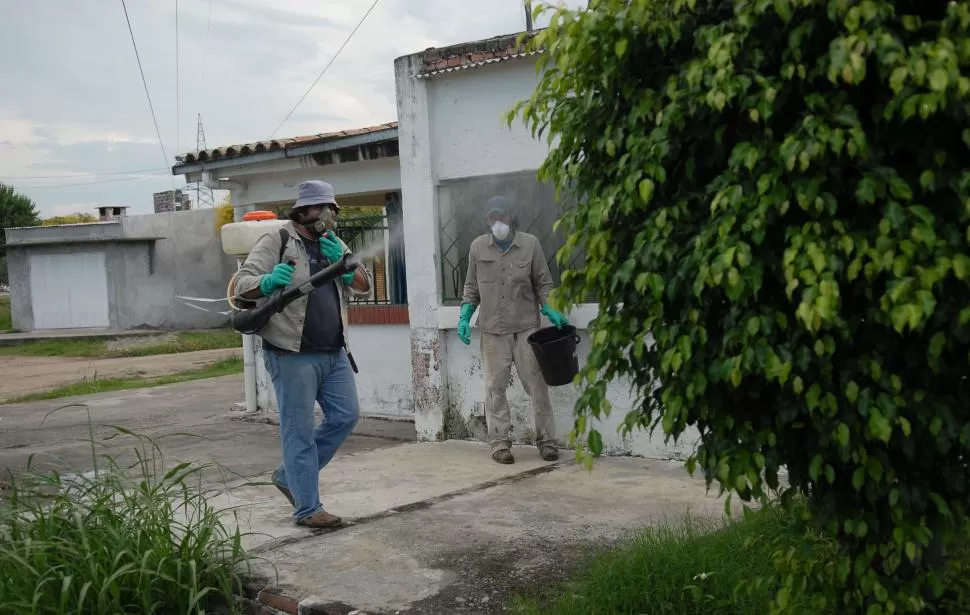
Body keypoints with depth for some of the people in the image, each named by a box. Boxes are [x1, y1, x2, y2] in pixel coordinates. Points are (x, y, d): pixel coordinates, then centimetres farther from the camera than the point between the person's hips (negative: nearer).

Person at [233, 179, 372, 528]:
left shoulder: (335, 245, 16)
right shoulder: (276, 242, -4)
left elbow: (364, 287, 10)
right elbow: (242, 284, -12)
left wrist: (343, 262, -8)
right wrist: (268, 282, -34)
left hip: (334, 353, 7)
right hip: (293, 355, -7)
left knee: (346, 416, 9)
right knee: (299, 431, -3)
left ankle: (289, 475, 25)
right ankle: (307, 509, 6)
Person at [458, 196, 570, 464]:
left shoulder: (530, 244, 0)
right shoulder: (478, 247, 5)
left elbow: (543, 284, 5)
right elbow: (471, 287, 12)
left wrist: (552, 312, -9)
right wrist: (464, 317, 1)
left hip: (526, 328, -1)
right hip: (493, 330, 1)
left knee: (537, 384, 0)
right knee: (495, 387, 2)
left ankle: (547, 441, 10)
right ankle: (500, 444, 9)